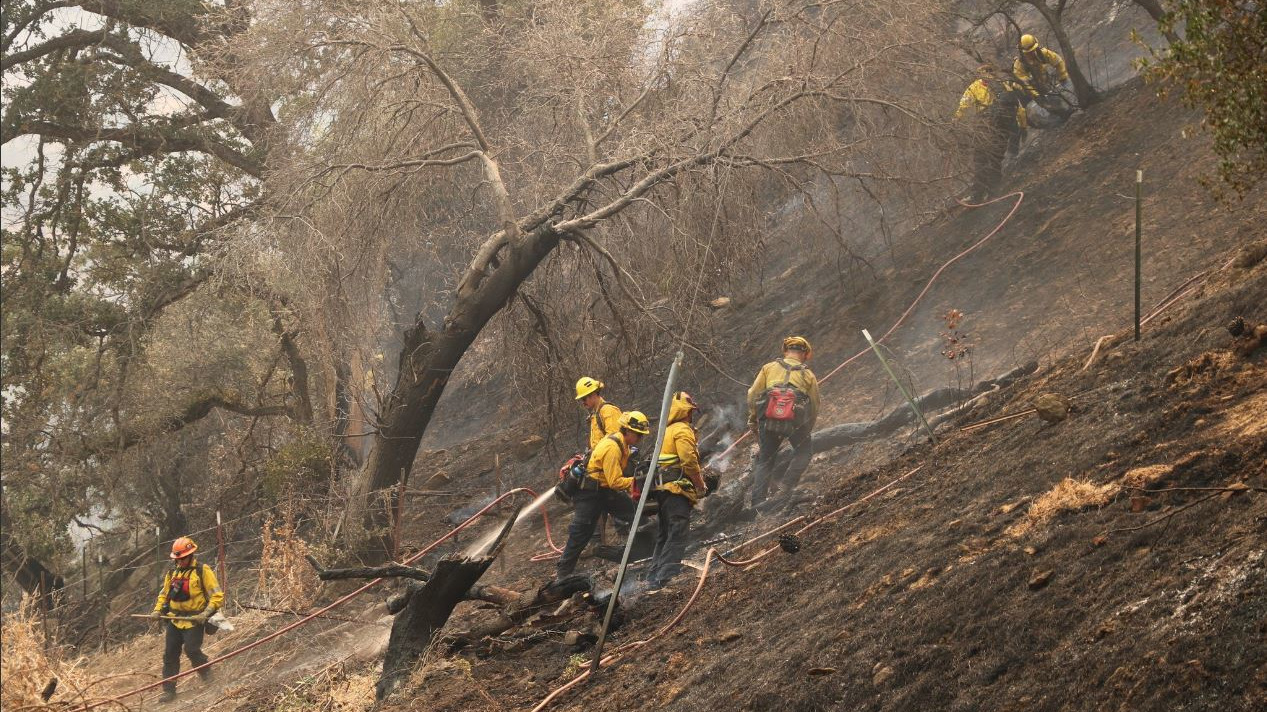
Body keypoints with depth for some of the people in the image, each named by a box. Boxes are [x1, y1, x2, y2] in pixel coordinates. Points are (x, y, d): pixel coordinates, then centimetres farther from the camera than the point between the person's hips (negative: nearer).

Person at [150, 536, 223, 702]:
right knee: (169, 655, 1)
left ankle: (208, 676, 11)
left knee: (192, 651, -15)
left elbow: (217, 596, -8)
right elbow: (164, 594, 24)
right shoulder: (172, 573, 14)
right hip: (175, 619, 6)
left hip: (194, 620, -6)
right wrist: (157, 611, 6)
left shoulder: (203, 571, -6)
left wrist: (206, 613, -20)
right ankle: (169, 691, 6)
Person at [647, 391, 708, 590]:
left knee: (664, 535, 15)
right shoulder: (683, 430, -8)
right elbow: (689, 461, -19)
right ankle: (667, 576, -22)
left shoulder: (667, 431, 23)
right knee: (678, 534, -13)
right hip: (678, 489, -10)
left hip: (663, 489, 10)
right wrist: (701, 485, -8)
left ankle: (655, 577, 18)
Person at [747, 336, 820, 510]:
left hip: (768, 420, 1)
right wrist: (807, 430, 31)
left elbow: (752, 396, 11)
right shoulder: (808, 375, 17)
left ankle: (758, 500, 4)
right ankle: (788, 484, 9)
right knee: (804, 450, 25)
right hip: (795, 422, -1)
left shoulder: (769, 368, 16)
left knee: (764, 459, 15)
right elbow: (814, 406, 19)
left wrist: (752, 420, 21)